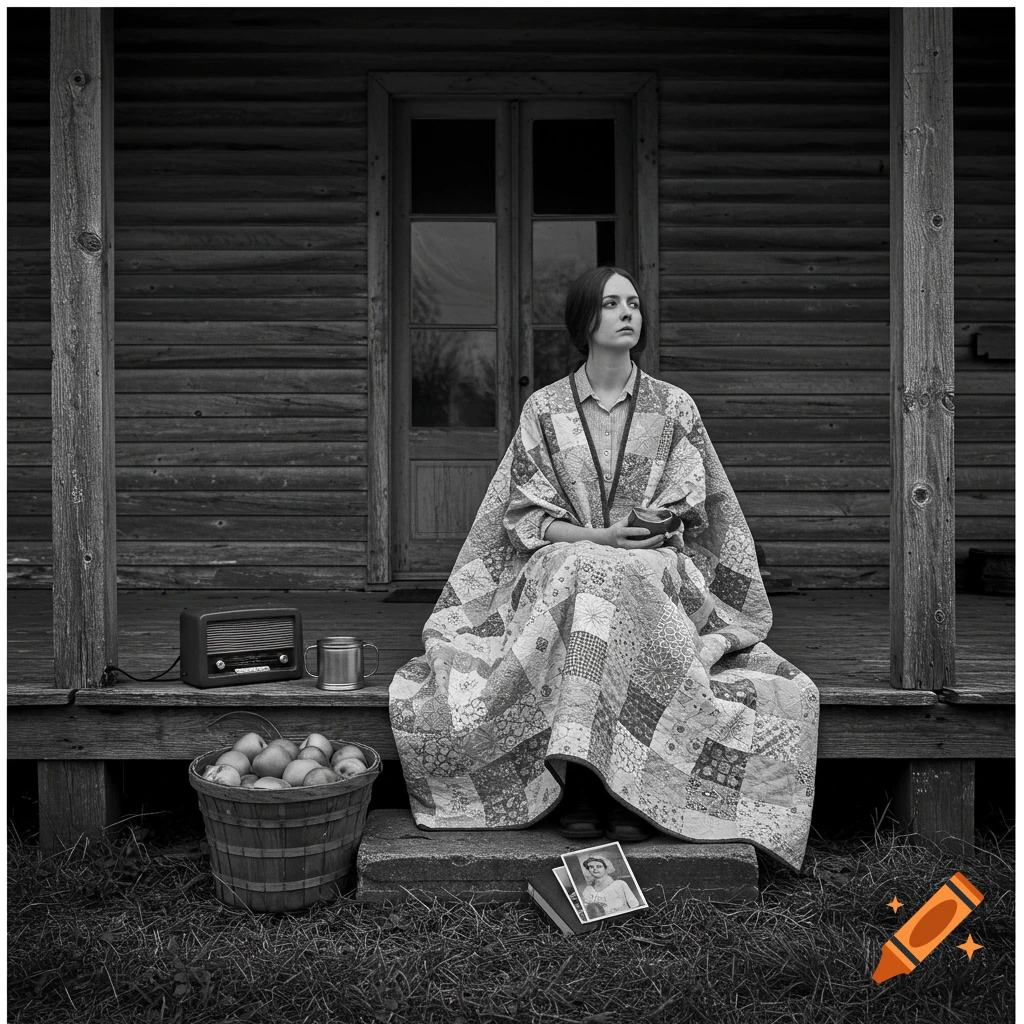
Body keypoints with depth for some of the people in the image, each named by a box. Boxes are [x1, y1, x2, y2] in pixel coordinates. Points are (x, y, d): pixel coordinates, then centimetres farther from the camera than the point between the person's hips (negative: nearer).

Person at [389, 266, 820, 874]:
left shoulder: (674, 407, 10)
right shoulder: (545, 409, 8)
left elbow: (691, 508, 8)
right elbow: (525, 516, 2)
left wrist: (654, 528, -13)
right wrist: (599, 537, -13)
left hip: (655, 571, 0)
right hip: (561, 569, 0)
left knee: (619, 583, -35)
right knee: (578, 574, -36)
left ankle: (635, 788, -29)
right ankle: (580, 782, -31)